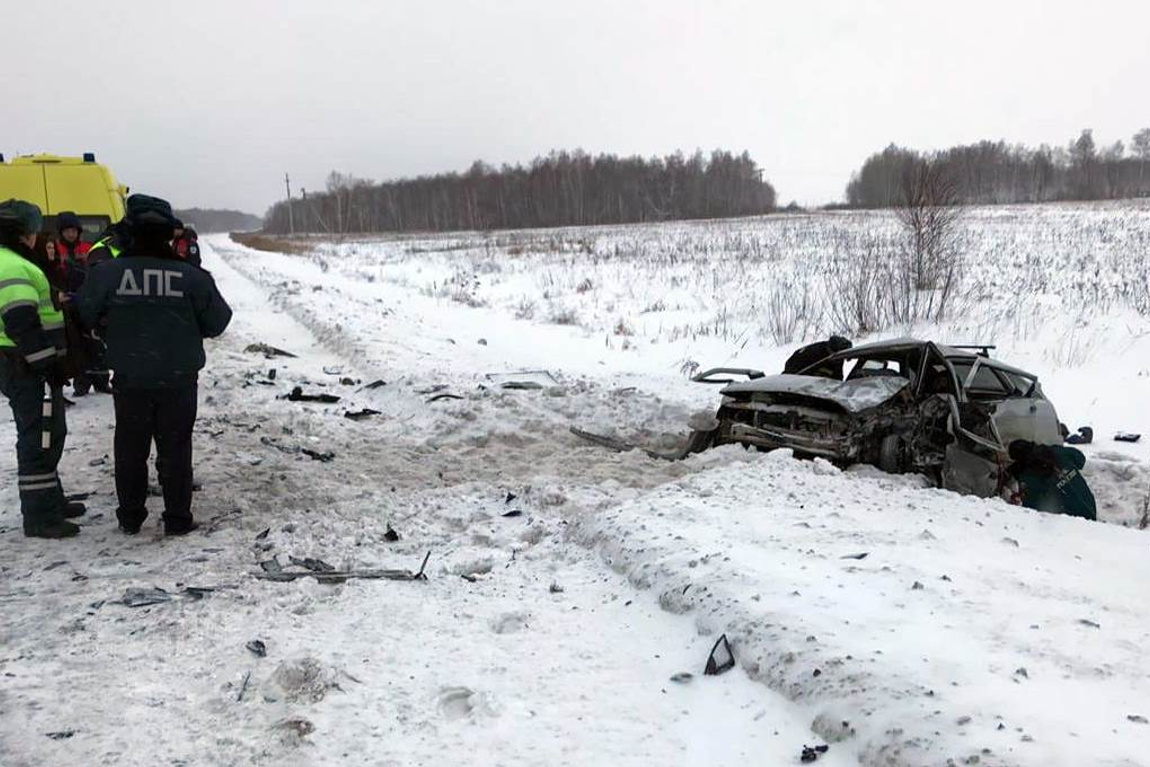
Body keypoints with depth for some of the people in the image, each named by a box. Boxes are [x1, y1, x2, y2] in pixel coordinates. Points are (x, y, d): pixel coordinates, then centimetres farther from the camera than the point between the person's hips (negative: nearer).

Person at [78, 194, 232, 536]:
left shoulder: (108, 272, -8)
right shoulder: (191, 276, -10)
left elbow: (83, 315, 3)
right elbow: (217, 321, -1)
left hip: (129, 379, 1)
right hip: (178, 379, -1)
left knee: (130, 448, 14)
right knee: (175, 449, 8)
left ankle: (130, 517, 22)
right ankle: (178, 519, 13)